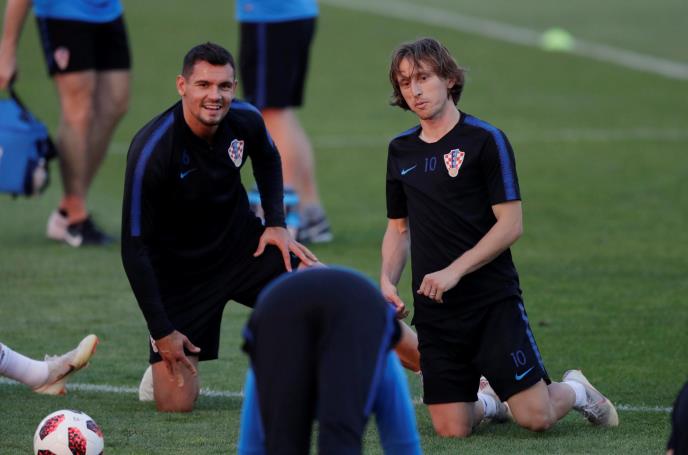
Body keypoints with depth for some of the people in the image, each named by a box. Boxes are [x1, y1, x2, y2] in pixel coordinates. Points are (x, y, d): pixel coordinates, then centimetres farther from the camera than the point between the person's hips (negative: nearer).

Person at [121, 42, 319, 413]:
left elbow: (267, 160, 16)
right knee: (175, 404, -12)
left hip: (242, 244, 4)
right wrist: (161, 330, -21)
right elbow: (135, 247, -22)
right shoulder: (150, 151, -27)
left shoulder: (245, 121, -12)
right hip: (178, 268, -4)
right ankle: (163, 361, 24)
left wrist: (276, 222, 3)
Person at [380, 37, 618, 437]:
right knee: (452, 430, -3)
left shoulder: (485, 140, -6)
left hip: (493, 301, -4)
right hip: (434, 311, 4)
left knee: (536, 417, -10)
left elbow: (511, 225, -10)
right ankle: (486, 403, 31)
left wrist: (454, 271, -19)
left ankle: (575, 391, 24)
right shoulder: (401, 150, 12)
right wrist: (388, 280, 2)